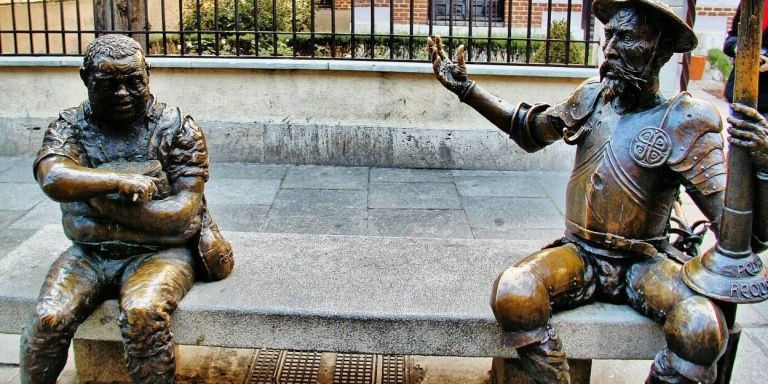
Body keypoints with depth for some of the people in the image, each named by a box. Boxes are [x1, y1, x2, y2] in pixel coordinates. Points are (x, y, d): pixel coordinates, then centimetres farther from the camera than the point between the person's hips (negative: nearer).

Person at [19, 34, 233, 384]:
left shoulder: (177, 128, -3)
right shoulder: (69, 127, 3)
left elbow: (184, 212, -11)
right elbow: (52, 178, -19)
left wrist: (102, 202, -16)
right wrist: (119, 180, -25)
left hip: (159, 252, -2)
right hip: (88, 253, 3)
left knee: (143, 313, -31)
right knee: (48, 320, -21)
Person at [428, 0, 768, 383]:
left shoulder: (683, 124, -10)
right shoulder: (592, 97, 3)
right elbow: (530, 129, 24)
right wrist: (465, 86, 21)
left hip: (645, 264, -2)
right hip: (579, 254, 3)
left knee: (703, 329, -32)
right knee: (511, 294, -29)